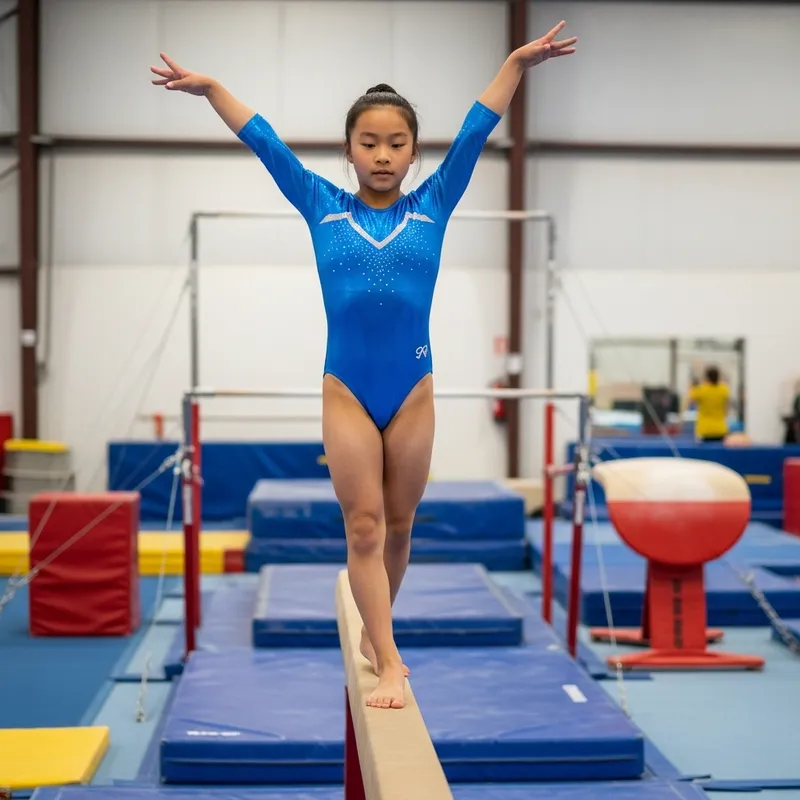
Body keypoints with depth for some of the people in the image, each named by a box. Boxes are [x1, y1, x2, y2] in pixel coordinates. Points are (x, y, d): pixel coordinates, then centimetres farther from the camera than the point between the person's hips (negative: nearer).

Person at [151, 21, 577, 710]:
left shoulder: (431, 207, 5)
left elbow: (475, 131, 2)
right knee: (364, 525, -4)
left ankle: (374, 627, 33)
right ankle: (390, 664, -4)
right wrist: (210, 89, 4)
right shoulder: (323, 208, 5)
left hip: (413, 390, 1)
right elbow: (265, 143, 5)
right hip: (346, 391, -1)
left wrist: (517, 64, -1)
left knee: (397, 524, 12)